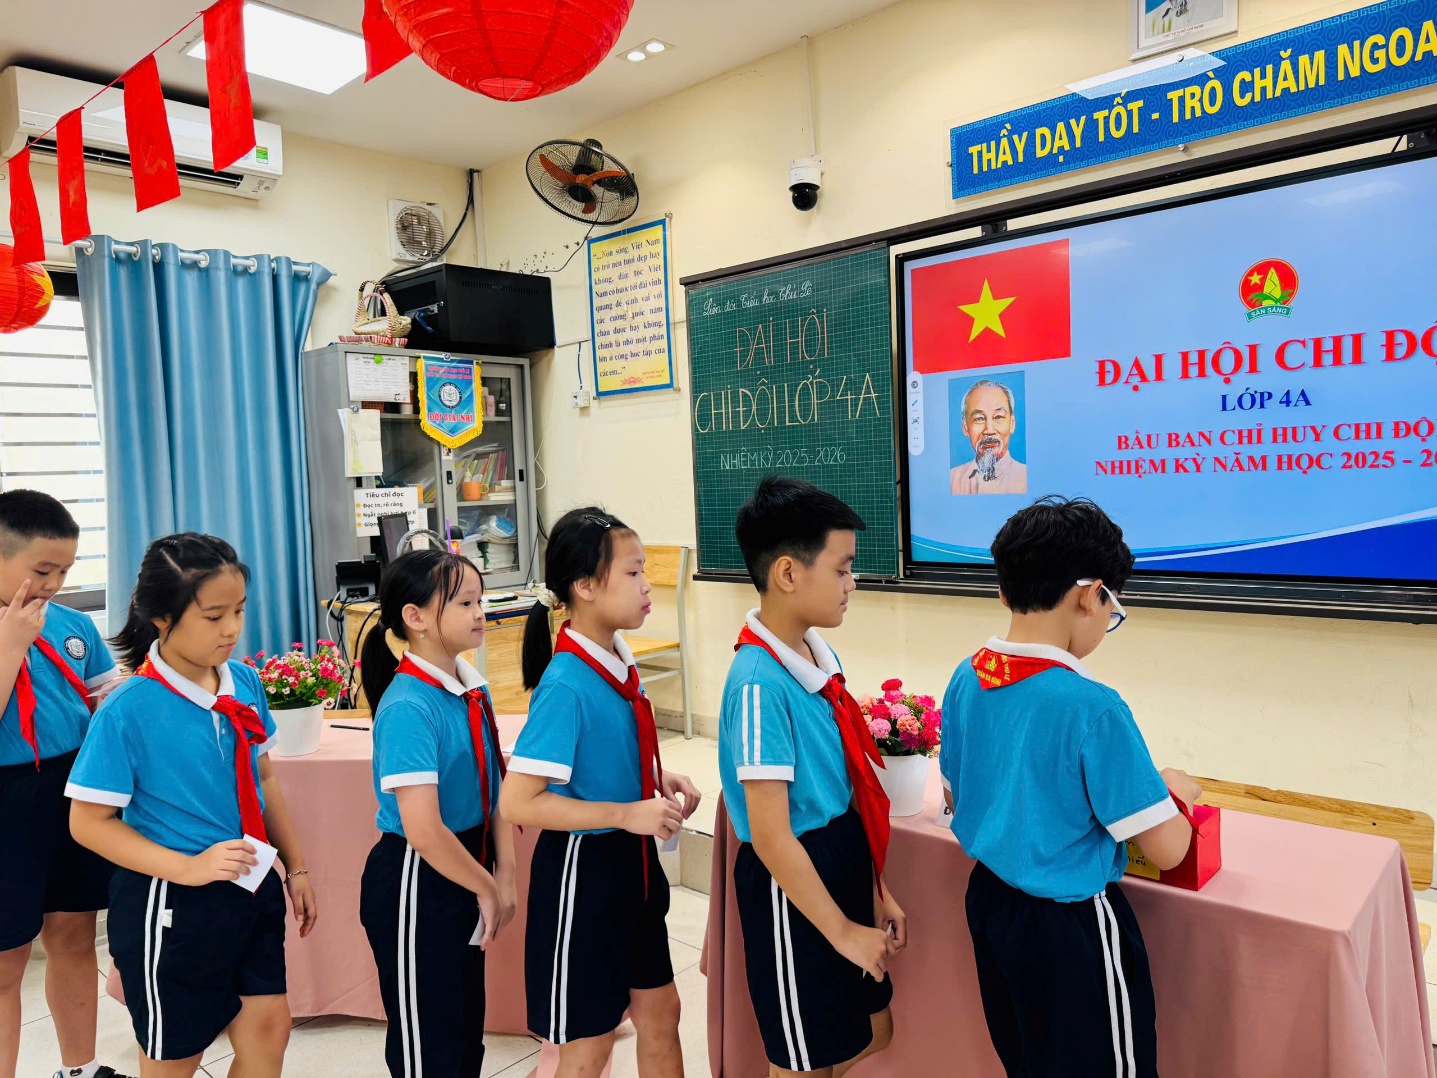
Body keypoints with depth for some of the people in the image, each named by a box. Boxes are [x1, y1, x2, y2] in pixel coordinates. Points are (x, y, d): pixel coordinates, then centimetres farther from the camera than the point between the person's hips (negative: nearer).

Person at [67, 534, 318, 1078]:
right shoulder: (128, 710, -18)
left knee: (268, 1028, 12)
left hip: (251, 889, 5)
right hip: (170, 905, -5)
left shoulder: (245, 683, -2)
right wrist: (189, 868, -21)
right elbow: (89, 823, -13)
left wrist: (295, 868, 12)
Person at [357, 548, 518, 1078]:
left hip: (464, 874, 8)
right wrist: (487, 889, -15)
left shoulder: (473, 688, 0)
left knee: (468, 1033, 23)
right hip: (415, 886, -8)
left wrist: (505, 875, -3)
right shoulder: (408, 708, -25)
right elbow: (424, 831, -28)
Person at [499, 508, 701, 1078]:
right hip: (582, 868, -8)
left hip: (631, 860, 8)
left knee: (660, 1009, 22)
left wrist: (658, 779, 0)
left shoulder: (618, 657, 0)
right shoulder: (565, 684, -25)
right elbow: (518, 801, -27)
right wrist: (627, 813, -26)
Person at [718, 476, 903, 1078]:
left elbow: (847, 785, 8)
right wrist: (841, 931, -14)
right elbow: (770, 835, -24)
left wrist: (878, 891, 13)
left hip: (845, 865, 8)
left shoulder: (819, 655, 0)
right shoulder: (760, 684, -26)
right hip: (793, 888, -8)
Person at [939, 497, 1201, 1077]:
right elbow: (1166, 850, -19)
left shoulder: (966, 679, -6)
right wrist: (1175, 790, 1)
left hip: (990, 899, 6)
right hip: (1070, 927, -6)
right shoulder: (1092, 707, -26)